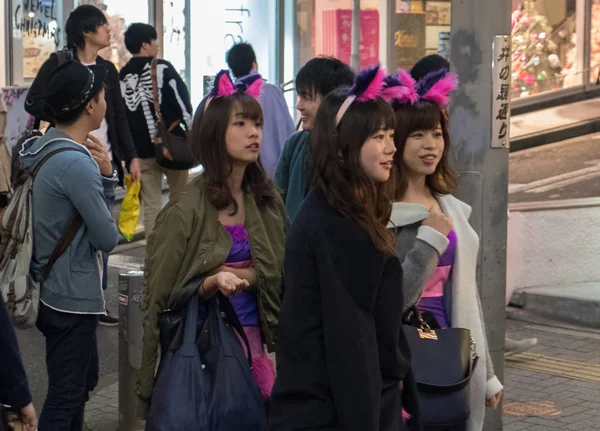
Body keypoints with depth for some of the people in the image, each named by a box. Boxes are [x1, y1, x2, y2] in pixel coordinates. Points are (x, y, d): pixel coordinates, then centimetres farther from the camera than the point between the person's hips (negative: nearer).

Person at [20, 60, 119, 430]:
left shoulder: (45, 148, 5)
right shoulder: (77, 164, -24)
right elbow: (107, 238, -18)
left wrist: (105, 175, -6)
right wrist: (106, 174, -3)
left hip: (54, 289, 10)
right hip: (72, 296, -10)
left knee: (83, 379, 24)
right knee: (66, 397, 1)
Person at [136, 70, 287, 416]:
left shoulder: (266, 200, 4)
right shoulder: (186, 212, -11)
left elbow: (279, 275, 7)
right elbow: (161, 296, -8)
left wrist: (239, 275, -11)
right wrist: (212, 282, -23)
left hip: (253, 339, 4)